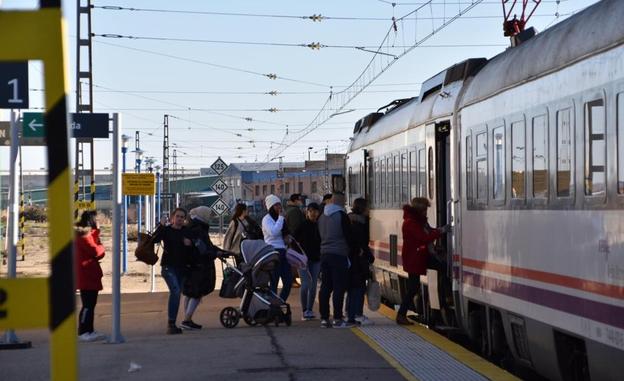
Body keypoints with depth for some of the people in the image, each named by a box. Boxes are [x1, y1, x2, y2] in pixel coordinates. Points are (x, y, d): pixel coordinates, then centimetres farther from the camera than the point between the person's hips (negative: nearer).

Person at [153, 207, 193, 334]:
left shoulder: (187, 231, 9)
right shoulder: (166, 230, -2)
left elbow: (193, 250, 13)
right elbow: (154, 239, -18)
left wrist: (189, 244, -7)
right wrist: (161, 226, -26)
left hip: (182, 268, 5)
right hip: (168, 267, -5)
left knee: (177, 293, 9)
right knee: (175, 291, -22)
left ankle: (172, 324, 18)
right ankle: (171, 324, -21)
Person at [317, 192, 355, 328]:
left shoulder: (322, 216, 13)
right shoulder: (341, 215, -11)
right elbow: (348, 236, -11)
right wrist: (354, 249, 3)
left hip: (324, 254, 7)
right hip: (339, 255, -7)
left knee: (325, 287, 9)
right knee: (339, 287, -6)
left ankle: (324, 318, 9)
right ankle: (338, 319, -9)